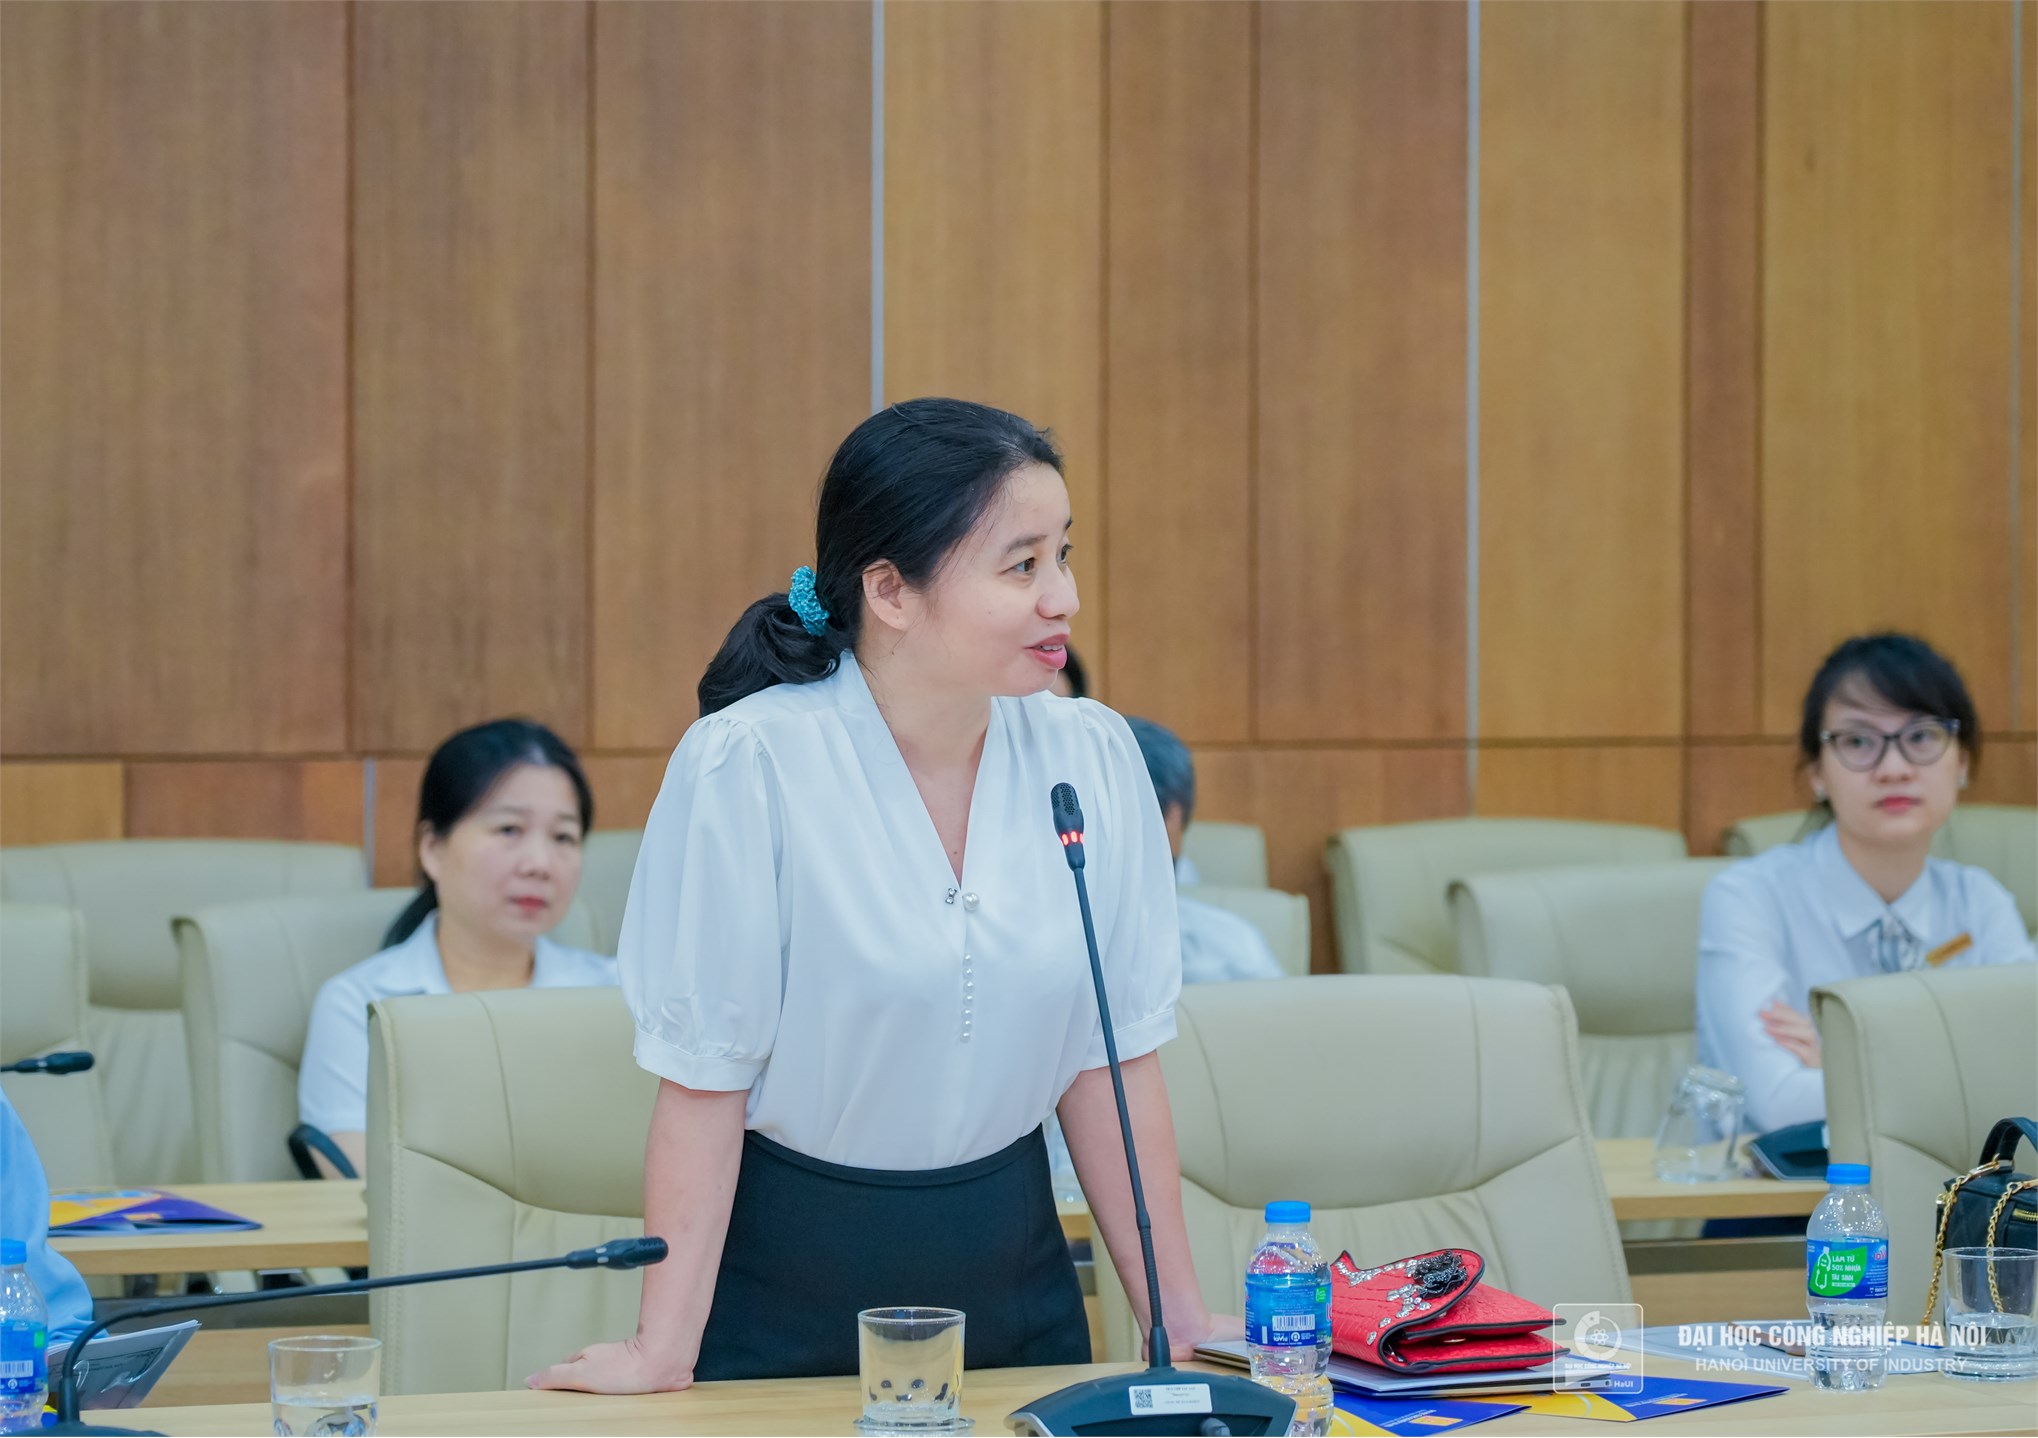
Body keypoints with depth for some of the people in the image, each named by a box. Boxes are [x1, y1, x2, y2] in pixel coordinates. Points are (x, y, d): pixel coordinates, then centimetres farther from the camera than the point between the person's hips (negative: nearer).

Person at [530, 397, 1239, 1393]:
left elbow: (1112, 1055, 1)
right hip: (790, 1283, -4)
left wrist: (1178, 1317, 1)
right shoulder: (748, 766, -18)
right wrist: (664, 1350, -15)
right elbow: (704, 1076, -15)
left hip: (1011, 1268, 4)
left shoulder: (1091, 758, -5)